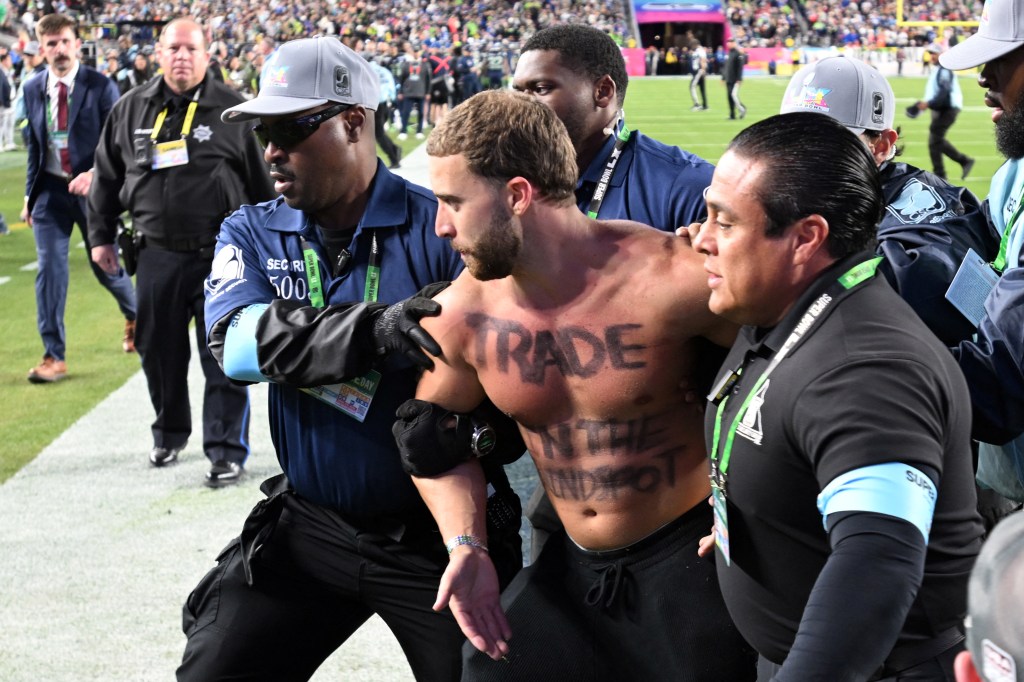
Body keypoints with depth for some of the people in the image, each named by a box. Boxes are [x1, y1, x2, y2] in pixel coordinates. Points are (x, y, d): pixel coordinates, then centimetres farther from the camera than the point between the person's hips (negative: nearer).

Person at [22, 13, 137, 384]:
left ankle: (134, 316, 41)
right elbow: (35, 146, 13)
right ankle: (53, 356, -2)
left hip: (92, 188, -3)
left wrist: (93, 174, -24)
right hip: (50, 190, 3)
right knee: (49, 269, -5)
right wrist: (29, 193, 11)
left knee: (106, 266, 9)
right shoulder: (33, 90, 4)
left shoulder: (100, 86, -8)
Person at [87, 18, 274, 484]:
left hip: (221, 255, -3)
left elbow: (261, 181, 2)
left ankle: (227, 451, 5)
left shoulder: (232, 110, -2)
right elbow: (107, 176, 16)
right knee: (158, 350, 13)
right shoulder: (131, 110, 7)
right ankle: (169, 434, 33)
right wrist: (101, 236, 15)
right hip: (157, 256, 4)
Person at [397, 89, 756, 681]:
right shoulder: (459, 316, -6)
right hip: (572, 566, 5)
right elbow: (436, 437, 11)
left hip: (691, 562, -4)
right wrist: (466, 547, -2)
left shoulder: (670, 281, -22)